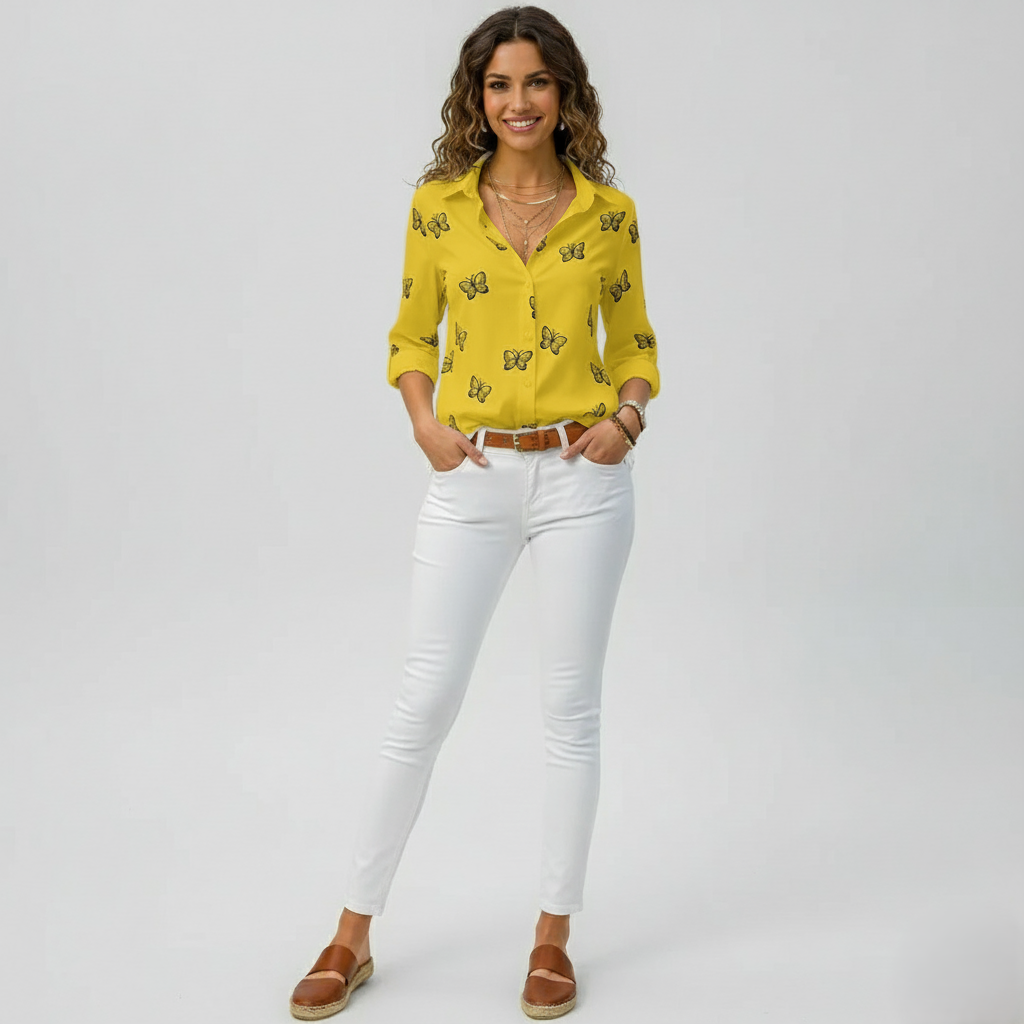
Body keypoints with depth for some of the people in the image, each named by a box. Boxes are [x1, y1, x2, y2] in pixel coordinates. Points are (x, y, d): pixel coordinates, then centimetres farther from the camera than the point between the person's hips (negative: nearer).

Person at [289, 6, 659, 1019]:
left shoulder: (609, 211, 3)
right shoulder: (438, 204, 3)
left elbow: (636, 342, 12)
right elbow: (411, 335, 11)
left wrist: (626, 420, -6)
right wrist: (424, 423, -6)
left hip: (581, 479, 0)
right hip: (471, 478, 0)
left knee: (571, 706, 6)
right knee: (423, 700, 3)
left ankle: (553, 937, 22)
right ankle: (354, 935, 17)